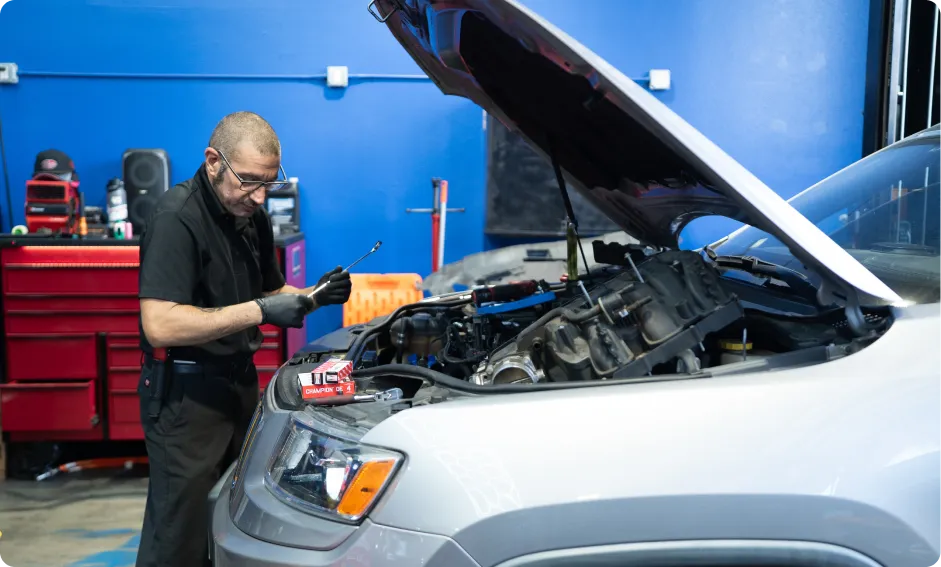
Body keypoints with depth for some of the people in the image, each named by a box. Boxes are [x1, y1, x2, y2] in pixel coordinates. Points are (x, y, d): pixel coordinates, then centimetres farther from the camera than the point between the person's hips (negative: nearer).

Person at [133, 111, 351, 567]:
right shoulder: (176, 219, -18)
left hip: (240, 381, 8)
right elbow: (159, 325, -27)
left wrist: (313, 296, -1)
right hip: (184, 392, -8)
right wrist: (257, 311, -27)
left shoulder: (254, 218, 8)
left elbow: (270, 293, 20)